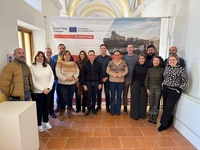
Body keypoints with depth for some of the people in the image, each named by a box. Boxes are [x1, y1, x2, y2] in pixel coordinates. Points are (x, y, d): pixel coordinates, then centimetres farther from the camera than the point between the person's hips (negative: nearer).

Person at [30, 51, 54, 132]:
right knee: (39, 108, 8)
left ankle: (46, 122, 33)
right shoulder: (32, 67, -8)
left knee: (46, 107, 15)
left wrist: (49, 87, -8)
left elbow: (52, 77, 3)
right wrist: (42, 89, -15)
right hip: (37, 92, -3)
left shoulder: (47, 66, 4)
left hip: (48, 91, 4)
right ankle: (39, 125, 25)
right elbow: (33, 81, -12)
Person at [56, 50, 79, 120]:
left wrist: (73, 77, -17)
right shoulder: (59, 63, -2)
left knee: (70, 98, 13)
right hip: (62, 84, -4)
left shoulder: (74, 63, 10)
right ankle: (61, 113, 17)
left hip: (72, 84, 4)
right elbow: (58, 73, -12)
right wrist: (65, 79, -21)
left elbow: (77, 72, 1)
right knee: (64, 99, -6)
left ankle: (69, 111, 34)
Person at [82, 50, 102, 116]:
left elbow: (100, 74, 4)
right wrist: (84, 84, -5)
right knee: (89, 97, 2)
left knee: (94, 97, 9)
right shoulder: (85, 65, -1)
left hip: (96, 83, 1)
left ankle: (93, 109, 26)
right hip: (88, 83, -1)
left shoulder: (98, 64, 1)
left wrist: (100, 83, 1)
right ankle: (88, 109, 20)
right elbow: (83, 75, 0)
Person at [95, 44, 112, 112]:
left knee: (107, 93, 5)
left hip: (107, 78, 0)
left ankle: (107, 106, 16)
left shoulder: (109, 58, 2)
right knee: (99, 92, 7)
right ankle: (99, 106, 21)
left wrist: (107, 77, -7)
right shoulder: (97, 58, 3)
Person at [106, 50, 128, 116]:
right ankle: (112, 111, 21)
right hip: (112, 81, 0)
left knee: (119, 96, 8)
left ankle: (118, 111, 22)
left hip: (121, 81, 0)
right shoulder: (110, 62, 0)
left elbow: (126, 70, 2)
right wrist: (113, 74, -16)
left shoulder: (123, 62, 2)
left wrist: (122, 74, -15)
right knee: (112, 96, 8)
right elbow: (107, 70, -1)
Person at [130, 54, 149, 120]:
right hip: (136, 84, 0)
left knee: (143, 100, 9)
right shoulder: (136, 66, 0)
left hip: (144, 85, 0)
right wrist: (132, 84, 1)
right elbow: (133, 75, 3)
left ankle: (142, 114, 24)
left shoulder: (147, 66, -3)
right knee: (135, 100, 5)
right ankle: (135, 115, 16)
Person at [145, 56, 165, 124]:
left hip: (158, 88, -2)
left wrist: (163, 87, -7)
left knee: (156, 104, 6)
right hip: (150, 88, 2)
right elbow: (146, 79, 5)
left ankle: (155, 117, 19)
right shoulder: (150, 69, 4)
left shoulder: (162, 70, -3)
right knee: (151, 103, 9)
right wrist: (147, 88, 0)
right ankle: (151, 116, 23)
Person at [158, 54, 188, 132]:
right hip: (165, 89, 5)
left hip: (174, 91, -5)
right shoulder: (167, 67, 6)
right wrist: (163, 85, 8)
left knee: (168, 107, -3)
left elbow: (185, 81, -7)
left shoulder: (181, 69, -9)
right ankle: (167, 122, 28)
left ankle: (164, 124, 10)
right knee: (165, 107, 10)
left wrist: (179, 89, -11)